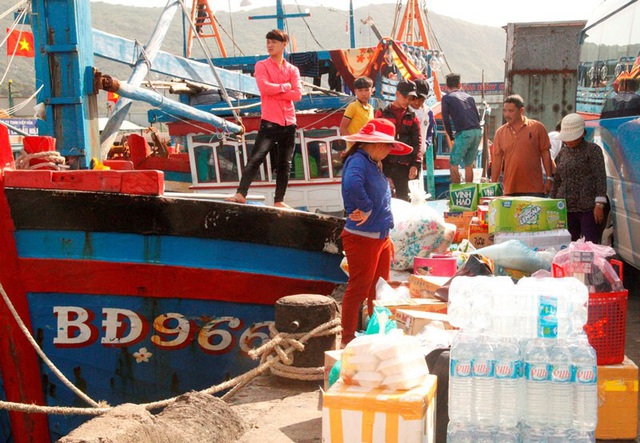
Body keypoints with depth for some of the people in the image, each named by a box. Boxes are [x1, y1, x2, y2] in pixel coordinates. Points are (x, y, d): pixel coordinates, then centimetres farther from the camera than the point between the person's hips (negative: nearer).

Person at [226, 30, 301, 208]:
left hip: (289, 123, 4)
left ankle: (279, 200, 12)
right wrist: (285, 87, -4)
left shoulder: (293, 70, 12)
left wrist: (274, 91, -8)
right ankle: (241, 194, -16)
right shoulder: (262, 66, 4)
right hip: (269, 122, -4)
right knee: (255, 158, -14)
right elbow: (264, 87, -14)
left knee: (285, 164, 6)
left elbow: (297, 94, -2)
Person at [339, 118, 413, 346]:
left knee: (379, 289, 19)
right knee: (359, 289, -1)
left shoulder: (373, 164, 13)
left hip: (380, 237, 10)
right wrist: (366, 209, -25)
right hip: (362, 238, -10)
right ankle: (348, 341, 9)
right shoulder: (358, 161, -17)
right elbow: (352, 185, -40)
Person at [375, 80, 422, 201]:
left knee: (403, 196, 5)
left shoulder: (412, 118, 10)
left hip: (403, 165, 1)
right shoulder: (382, 113, 6)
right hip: (384, 163, -1)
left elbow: (416, 143, 7)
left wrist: (415, 164, -4)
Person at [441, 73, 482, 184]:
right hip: (477, 131, 6)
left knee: (453, 164, 2)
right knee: (468, 164, 15)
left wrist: (451, 136, 13)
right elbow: (478, 117, 22)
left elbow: (446, 119, 4)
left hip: (464, 133, -6)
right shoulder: (469, 97, 22)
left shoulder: (447, 98, 7)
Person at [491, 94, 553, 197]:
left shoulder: (537, 127, 1)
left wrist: (549, 178, -3)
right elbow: (497, 159, 9)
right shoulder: (500, 132, 8)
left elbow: (545, 154, 3)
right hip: (510, 190, 2)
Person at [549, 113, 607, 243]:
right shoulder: (562, 153, 15)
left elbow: (600, 178, -7)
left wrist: (599, 204, -14)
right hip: (565, 209, 6)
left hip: (588, 208, -5)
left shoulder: (593, 150, -1)